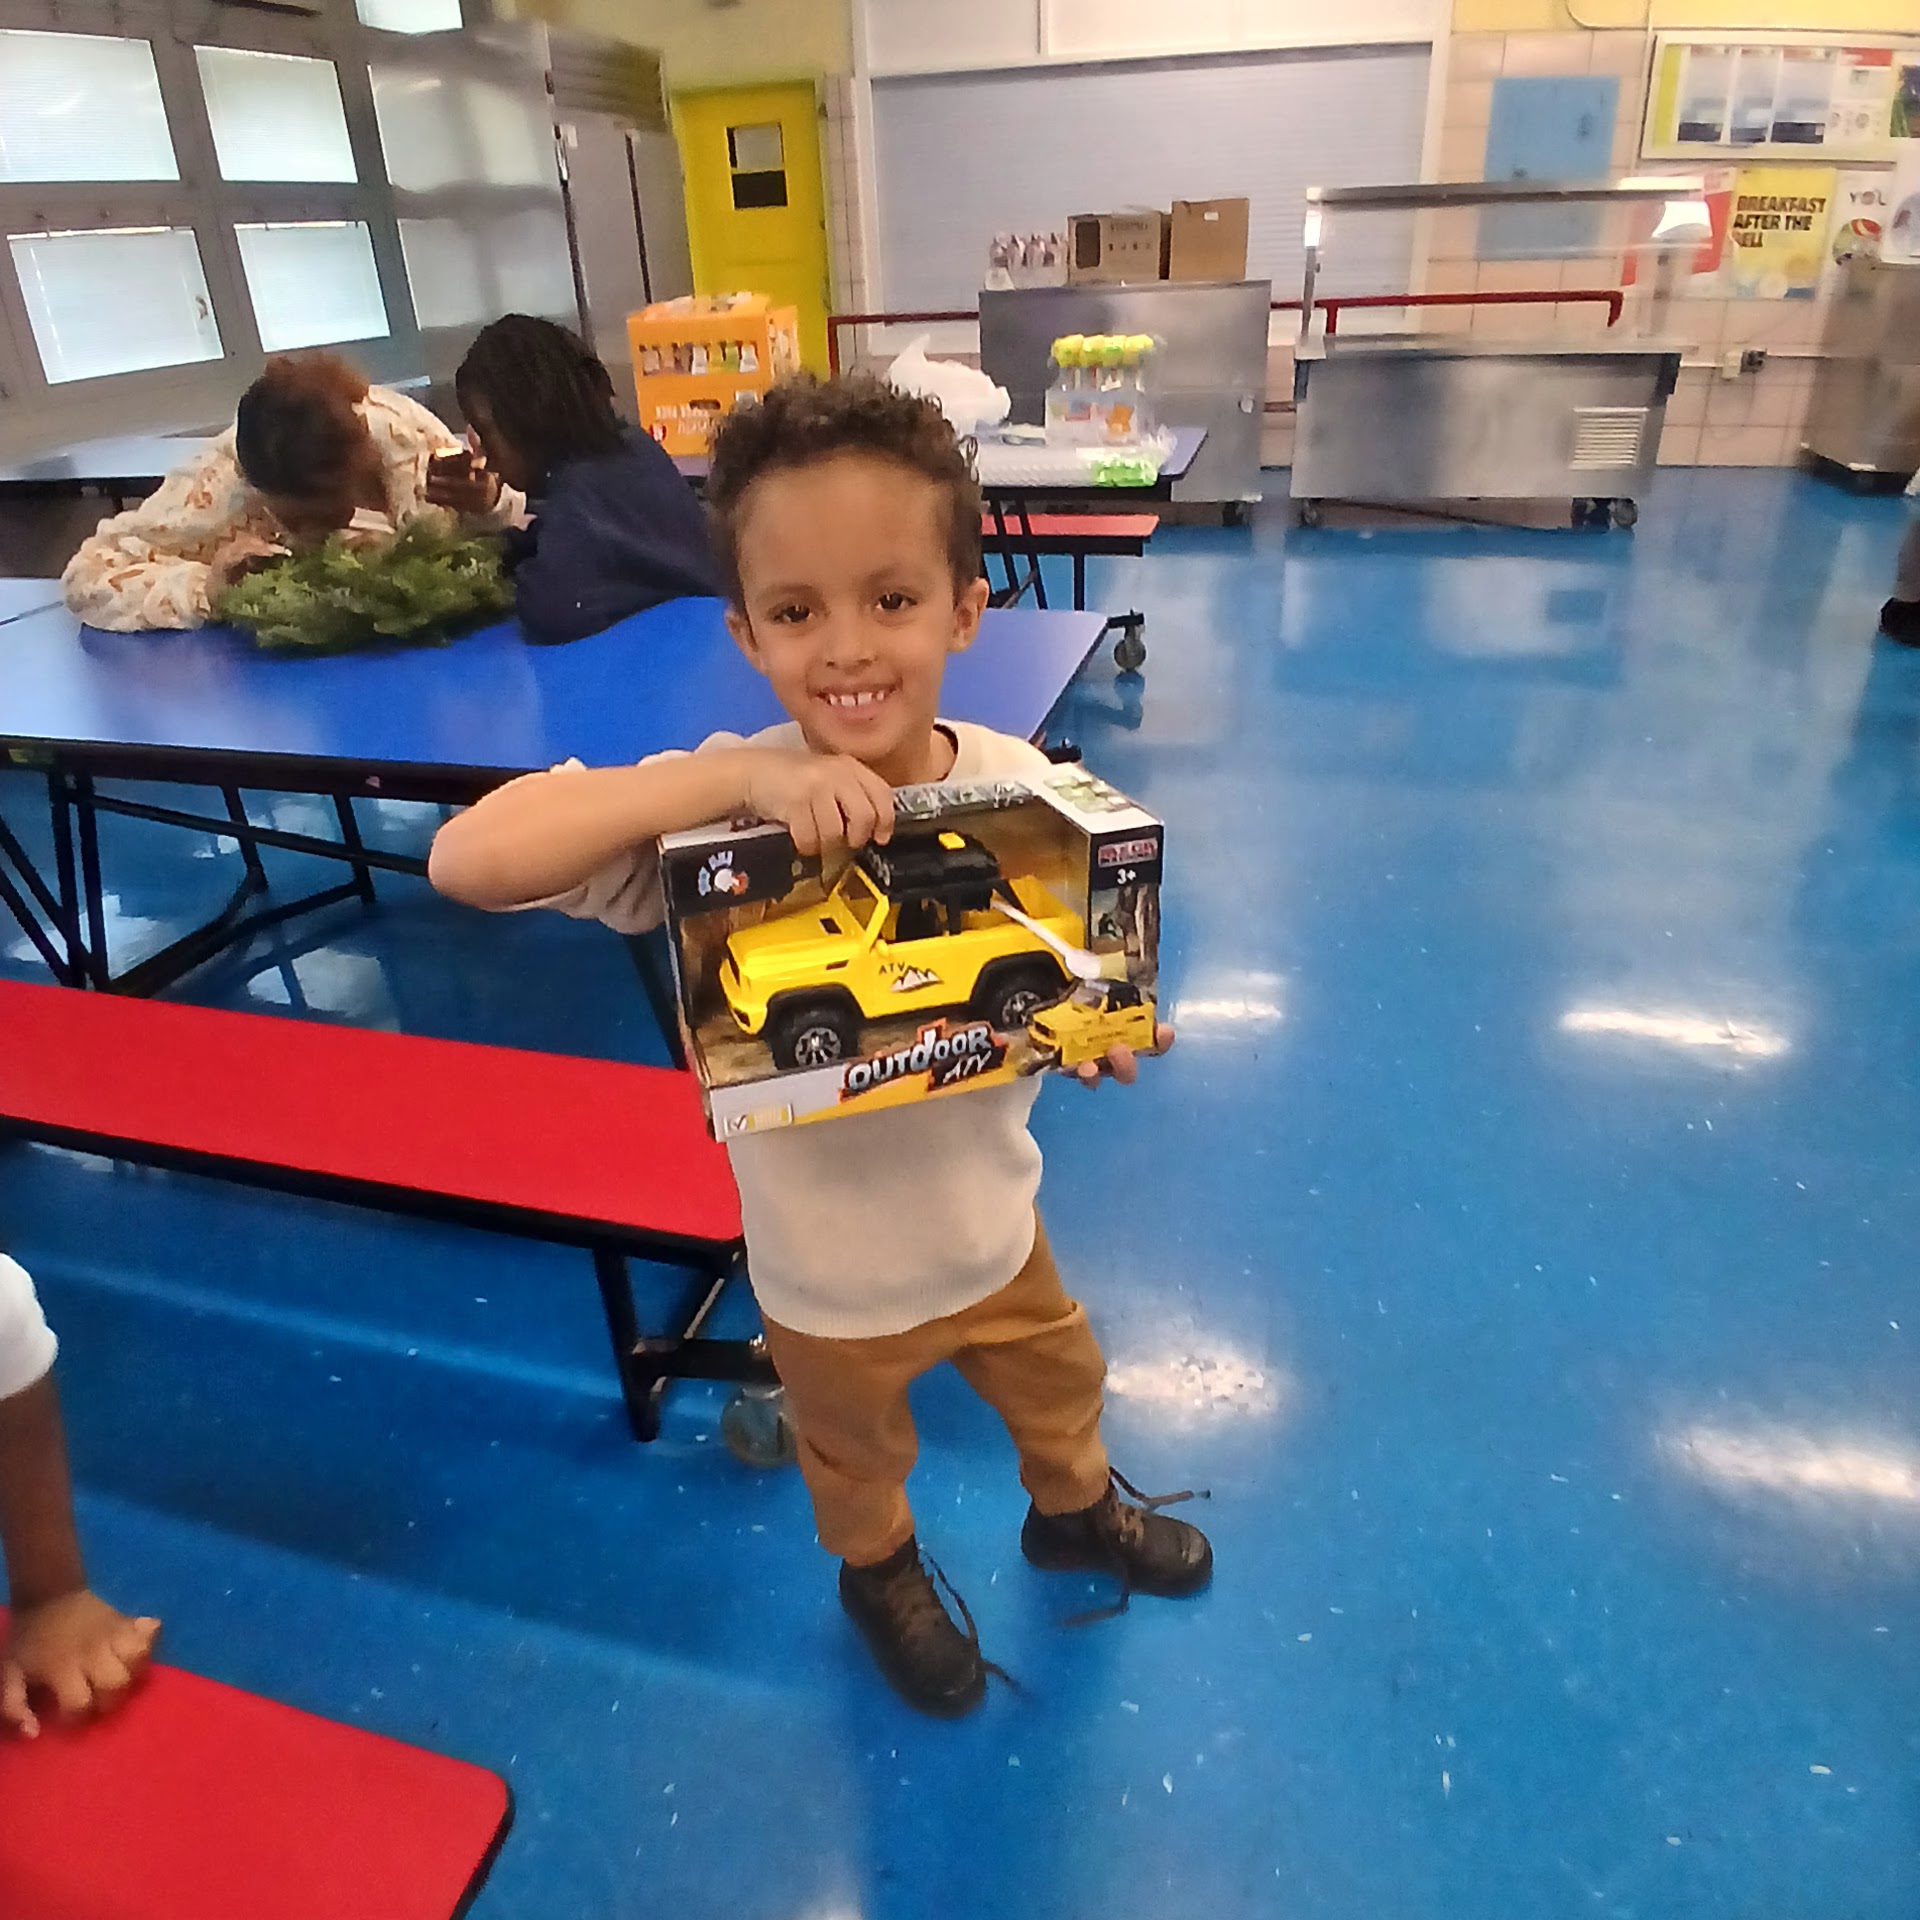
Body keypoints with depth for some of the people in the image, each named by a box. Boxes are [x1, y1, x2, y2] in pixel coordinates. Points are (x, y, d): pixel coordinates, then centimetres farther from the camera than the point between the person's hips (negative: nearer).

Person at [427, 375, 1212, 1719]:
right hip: (829, 1283, -3)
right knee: (860, 1457, 29)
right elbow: (467, 858, -40)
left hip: (995, 1229, 3)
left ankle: (1074, 1508, 68)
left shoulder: (1018, 783, -18)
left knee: (1061, 1388, 33)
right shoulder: (724, 804, -28)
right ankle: (881, 1570, 64)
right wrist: (734, 774, -46)